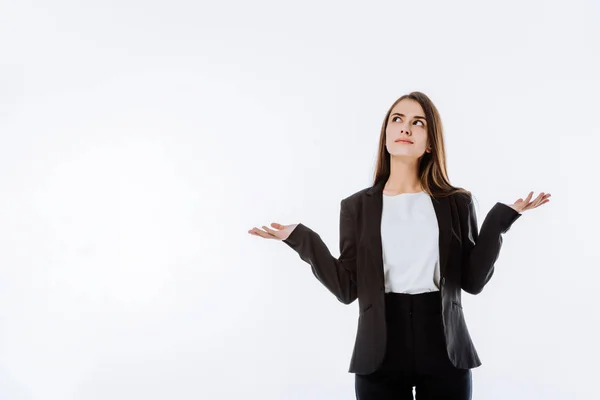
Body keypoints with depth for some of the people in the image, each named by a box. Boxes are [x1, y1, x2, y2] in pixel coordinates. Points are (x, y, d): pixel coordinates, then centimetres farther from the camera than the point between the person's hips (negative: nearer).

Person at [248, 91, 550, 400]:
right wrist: (300, 238, -8)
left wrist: (501, 217, -5)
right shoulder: (357, 206, 4)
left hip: (445, 351, 0)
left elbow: (472, 280, -1)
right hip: (381, 353, 0)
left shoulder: (456, 203, 5)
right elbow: (347, 288, -2)